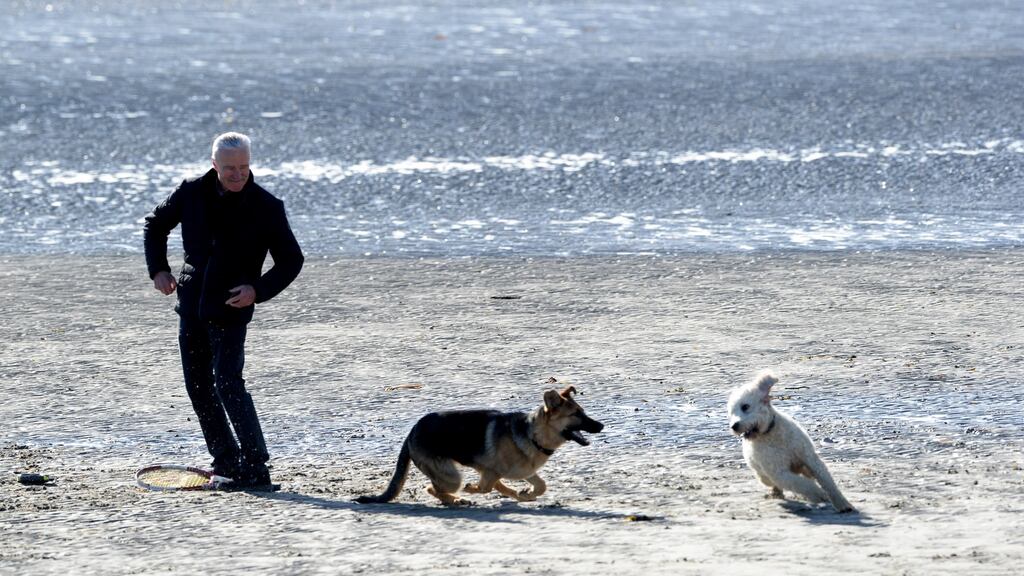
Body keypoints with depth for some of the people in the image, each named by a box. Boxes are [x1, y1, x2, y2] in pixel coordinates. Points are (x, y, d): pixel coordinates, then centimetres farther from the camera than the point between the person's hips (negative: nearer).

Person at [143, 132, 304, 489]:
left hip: (230, 311, -5)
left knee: (228, 384, -16)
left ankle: (256, 469, -15)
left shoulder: (266, 208, -10)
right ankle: (225, 461, 21)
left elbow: (291, 260, -3)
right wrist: (158, 269, 5)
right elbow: (155, 224, 17)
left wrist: (259, 290, -17)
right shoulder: (192, 194, -1)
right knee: (198, 386, 9)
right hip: (191, 306, 5)